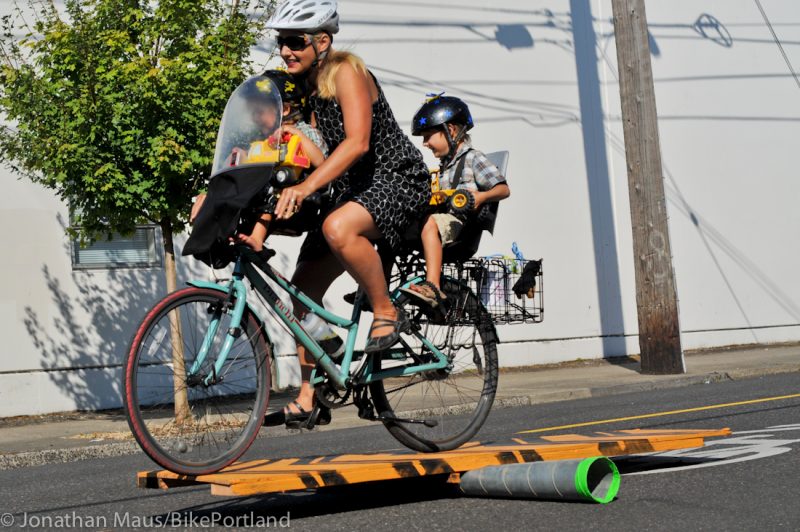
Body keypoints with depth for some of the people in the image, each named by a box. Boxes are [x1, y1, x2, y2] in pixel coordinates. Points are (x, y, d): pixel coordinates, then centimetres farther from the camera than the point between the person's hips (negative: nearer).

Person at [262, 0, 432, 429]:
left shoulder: (345, 71, -17)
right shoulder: (298, 86, 7)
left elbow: (357, 143, -29)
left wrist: (304, 188, -39)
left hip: (397, 180, -9)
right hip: (352, 189, 9)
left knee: (338, 228, -38)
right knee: (304, 287, 1)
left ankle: (386, 313, -16)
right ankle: (309, 400, 9)